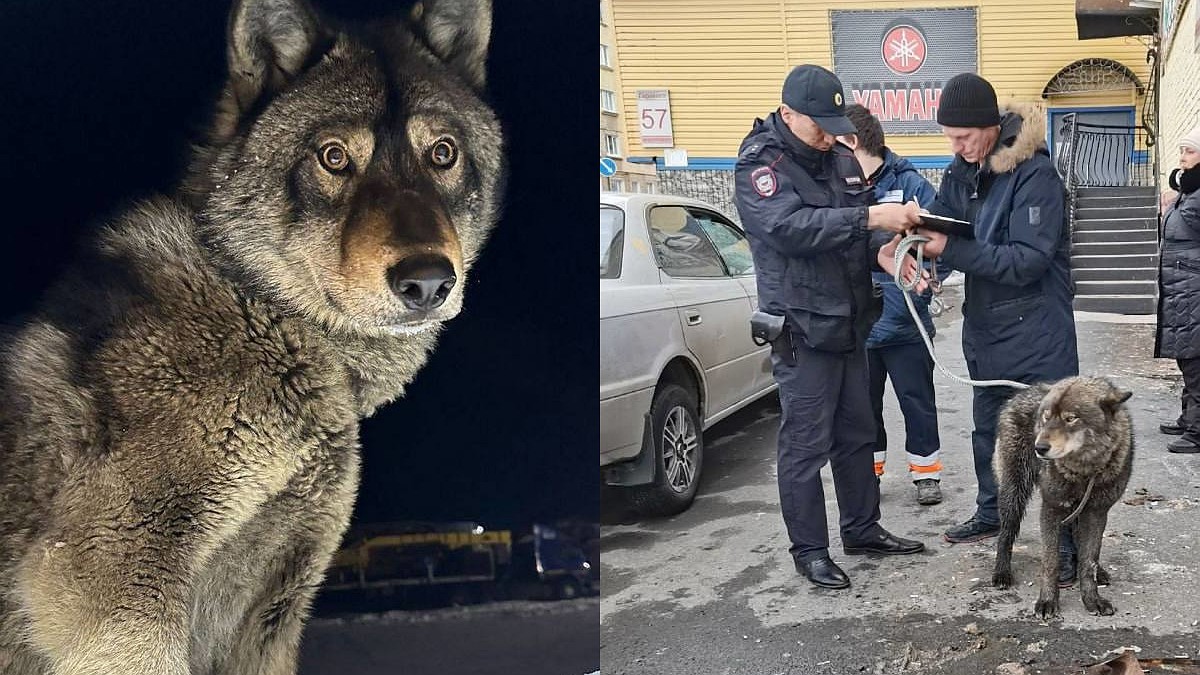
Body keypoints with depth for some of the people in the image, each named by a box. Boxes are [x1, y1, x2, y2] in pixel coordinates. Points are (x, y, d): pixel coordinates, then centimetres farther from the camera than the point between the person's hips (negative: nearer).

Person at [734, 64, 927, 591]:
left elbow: (862, 225, 10)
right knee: (807, 446, -1)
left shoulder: (841, 159, 10)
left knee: (857, 433, 17)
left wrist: (884, 249, -14)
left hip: (850, 324, 8)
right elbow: (791, 228, -29)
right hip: (802, 328, -8)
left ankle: (862, 529, 32)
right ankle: (809, 549, 11)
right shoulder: (759, 165, -13)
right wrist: (871, 218, -35)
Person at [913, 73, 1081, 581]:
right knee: (987, 429, 21)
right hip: (986, 329, 8)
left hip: (1037, 330, -8)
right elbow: (938, 225, 5)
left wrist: (950, 250, -27)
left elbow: (1028, 260, -25)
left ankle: (1068, 542, 9)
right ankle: (991, 514, 39)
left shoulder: (1035, 174, -20)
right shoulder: (961, 173, 3)